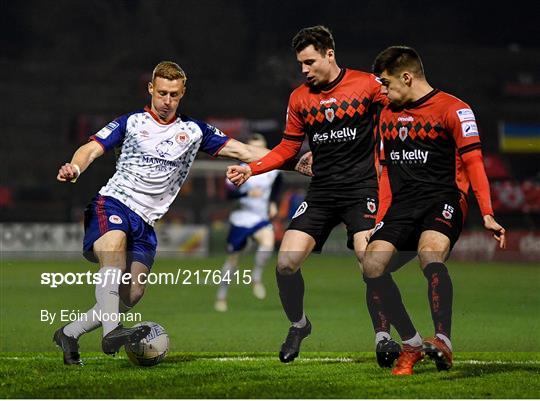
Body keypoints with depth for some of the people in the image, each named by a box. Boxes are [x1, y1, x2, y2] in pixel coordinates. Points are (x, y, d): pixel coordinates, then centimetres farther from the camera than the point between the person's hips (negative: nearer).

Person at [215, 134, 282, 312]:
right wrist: (248, 193, -40)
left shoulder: (273, 168, -2)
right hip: (241, 218, -2)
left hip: (261, 219, 2)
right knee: (233, 259, 7)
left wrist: (273, 202, 12)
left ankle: (256, 278, -10)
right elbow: (229, 193, -24)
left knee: (268, 242, -31)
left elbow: (277, 183, 22)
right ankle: (221, 298, 24)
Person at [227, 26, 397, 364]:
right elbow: (288, 148, 17)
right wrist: (251, 169, 5)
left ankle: (383, 337, -6)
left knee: (370, 259, -22)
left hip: (362, 187, -4)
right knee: (286, 262, -8)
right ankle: (298, 325, 18)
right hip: (321, 191, 4)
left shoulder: (368, 84, -3)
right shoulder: (299, 98, 8)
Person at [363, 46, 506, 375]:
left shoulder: (453, 109, -2)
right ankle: (412, 344, -9)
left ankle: (443, 342, -42)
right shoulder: (388, 115, 19)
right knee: (372, 264, -16)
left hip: (443, 199, -6)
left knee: (430, 254, -34)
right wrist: (381, 221, 18)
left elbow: (473, 163, -6)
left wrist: (487, 215, -14)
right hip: (403, 204, 6)